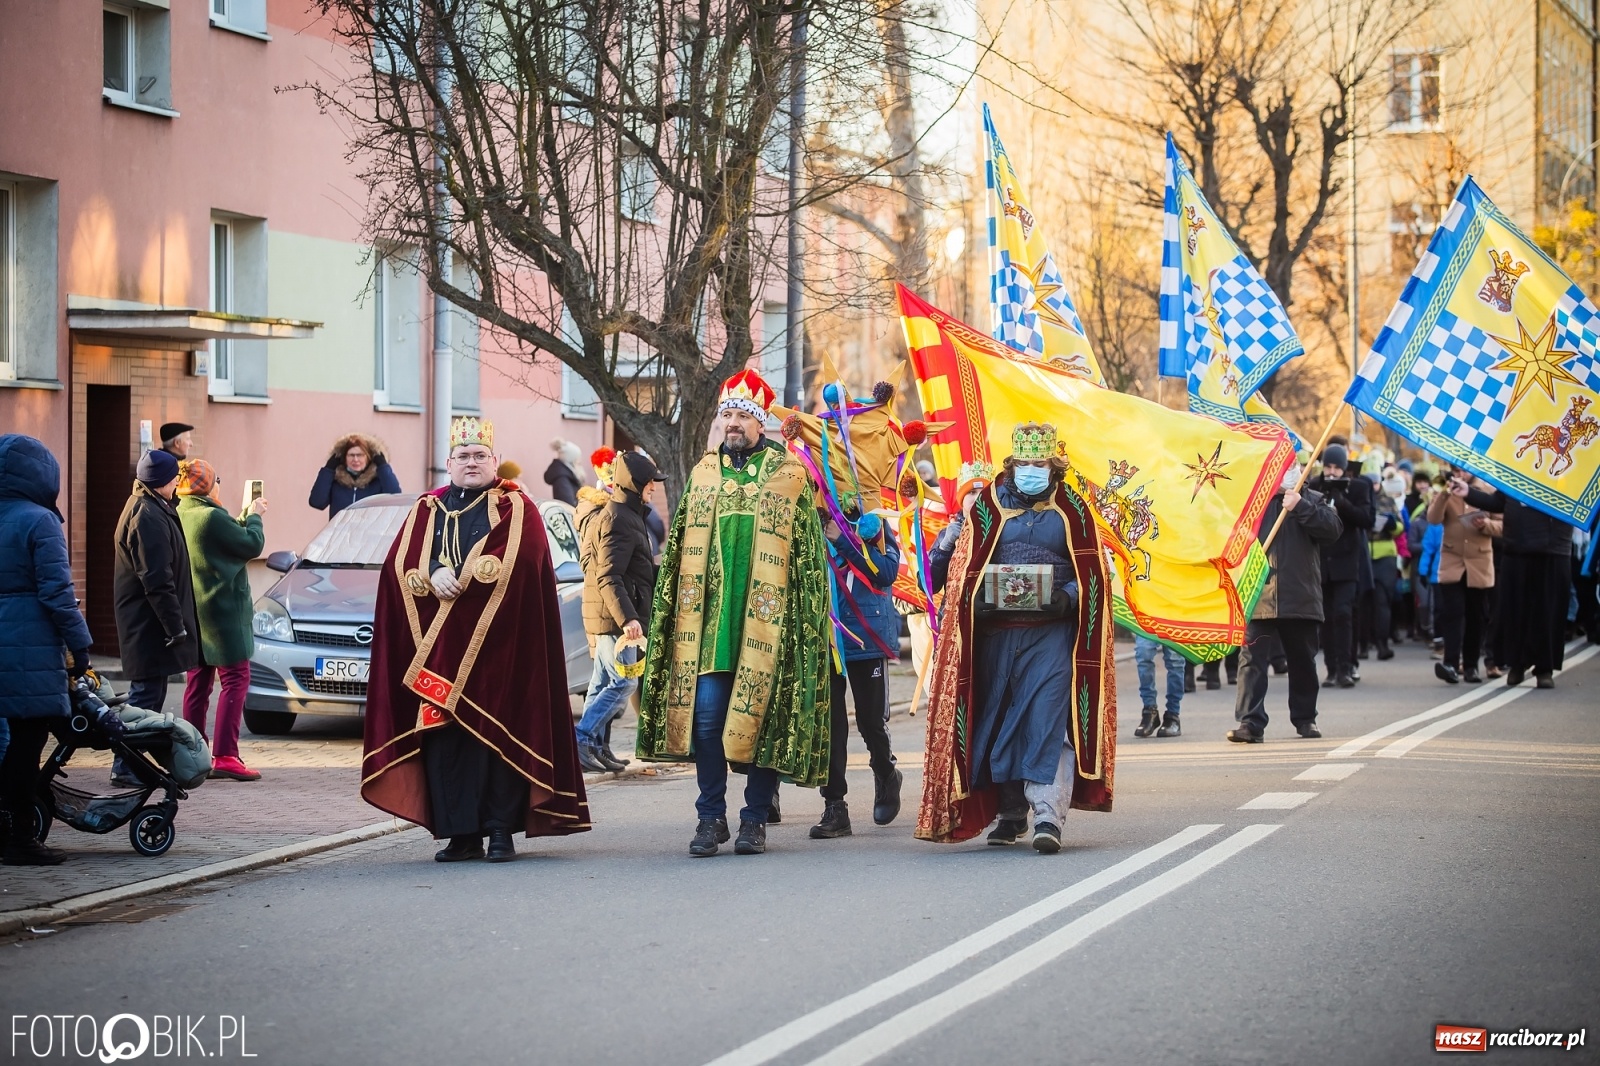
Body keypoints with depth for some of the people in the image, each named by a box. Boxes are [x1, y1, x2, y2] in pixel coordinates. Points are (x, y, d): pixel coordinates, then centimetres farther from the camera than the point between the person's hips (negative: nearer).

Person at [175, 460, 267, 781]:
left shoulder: (179, 517, 7)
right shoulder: (211, 517, -18)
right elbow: (252, 545, -10)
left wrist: (246, 518, 21)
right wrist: (254, 516, 7)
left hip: (192, 612, 9)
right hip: (221, 608, -9)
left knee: (197, 682, 12)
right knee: (235, 679, -6)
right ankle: (225, 756, -12)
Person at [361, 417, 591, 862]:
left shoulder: (515, 508, 8)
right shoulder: (427, 510, 19)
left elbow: (518, 559, -10)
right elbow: (400, 564, 5)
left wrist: (460, 579, -14)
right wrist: (433, 575, -15)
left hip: (497, 642, -3)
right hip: (438, 644, 3)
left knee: (497, 733, -7)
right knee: (442, 733, -3)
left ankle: (501, 829, -2)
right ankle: (461, 834, 2)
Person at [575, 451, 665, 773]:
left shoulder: (624, 515, 19)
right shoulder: (619, 519, -15)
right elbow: (609, 577, -23)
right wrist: (627, 618, -30)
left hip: (605, 618, 11)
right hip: (613, 616, -11)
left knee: (604, 683, 11)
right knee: (624, 682, -11)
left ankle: (595, 746, 14)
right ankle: (582, 739, -13)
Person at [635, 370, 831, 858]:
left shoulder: (790, 475, 2)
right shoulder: (704, 473, 13)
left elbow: (808, 554, 1)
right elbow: (679, 550, 16)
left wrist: (805, 618, -4)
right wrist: (672, 615, 10)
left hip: (766, 623, -3)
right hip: (710, 616, 3)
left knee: (762, 719, 0)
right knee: (706, 715, -3)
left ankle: (755, 819, 10)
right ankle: (711, 817, 7)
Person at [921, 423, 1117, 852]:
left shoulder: (1071, 510, 7)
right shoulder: (987, 507, 9)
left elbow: (1093, 571, 6)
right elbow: (961, 568, 8)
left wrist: (1068, 597, -13)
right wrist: (975, 601, -10)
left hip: (1052, 632, -2)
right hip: (996, 633, 3)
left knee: (1049, 719, -14)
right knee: (998, 719, 7)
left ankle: (1048, 816, -19)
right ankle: (1010, 813, 21)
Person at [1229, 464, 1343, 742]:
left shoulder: (1312, 501, 8)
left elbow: (1333, 529, -8)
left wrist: (1301, 507, -16)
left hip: (1300, 597, 1)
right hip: (1256, 597, -1)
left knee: (1303, 661, 12)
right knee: (1251, 659, -9)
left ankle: (1305, 719, 26)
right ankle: (1250, 722, -11)